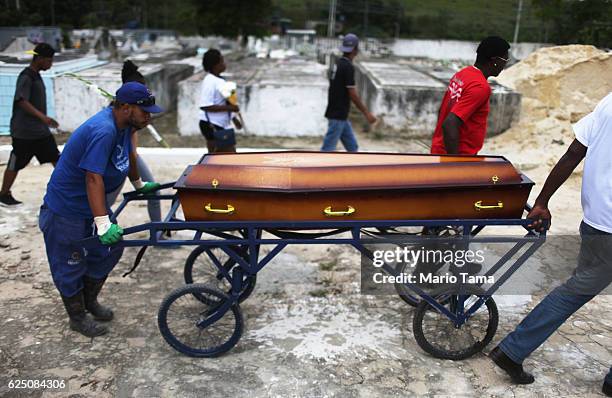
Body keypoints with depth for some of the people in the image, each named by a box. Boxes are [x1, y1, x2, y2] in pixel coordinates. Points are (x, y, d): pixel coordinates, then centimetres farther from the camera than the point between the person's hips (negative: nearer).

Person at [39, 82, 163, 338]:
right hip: (66, 208, -9)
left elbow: (128, 156, 17)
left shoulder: (123, 124, -2)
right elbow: (94, 178, -36)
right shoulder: (102, 131, -31)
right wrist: (103, 223, -40)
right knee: (70, 264, 6)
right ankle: (77, 317, 24)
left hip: (92, 202, 9)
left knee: (109, 250, 15)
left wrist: (139, 185, 30)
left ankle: (90, 300, 35)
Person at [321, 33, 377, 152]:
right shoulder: (348, 67, -17)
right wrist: (367, 113, -12)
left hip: (340, 114, 10)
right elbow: (353, 95, -18)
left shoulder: (338, 64, 11)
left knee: (352, 147, 14)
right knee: (328, 148, -4)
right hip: (338, 115, -10)